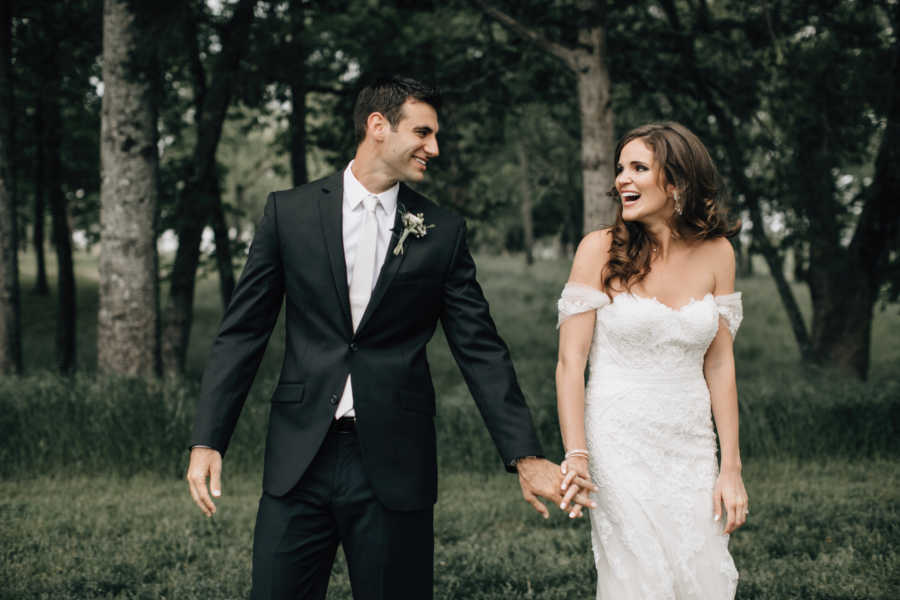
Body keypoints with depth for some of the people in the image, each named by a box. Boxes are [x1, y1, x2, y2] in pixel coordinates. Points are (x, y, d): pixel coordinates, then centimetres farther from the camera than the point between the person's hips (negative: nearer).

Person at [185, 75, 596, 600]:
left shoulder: (443, 232, 5)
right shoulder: (290, 212, 4)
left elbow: (481, 349, 5)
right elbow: (243, 333, 4)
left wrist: (526, 457, -2)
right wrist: (207, 440, -3)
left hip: (394, 466, 0)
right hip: (300, 458, 0)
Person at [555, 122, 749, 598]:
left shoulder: (715, 252, 3)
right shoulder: (601, 249, -6)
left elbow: (719, 365, 6)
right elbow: (570, 362, -7)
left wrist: (731, 469, 4)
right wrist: (576, 458, -15)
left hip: (692, 447, 3)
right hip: (619, 446, -3)